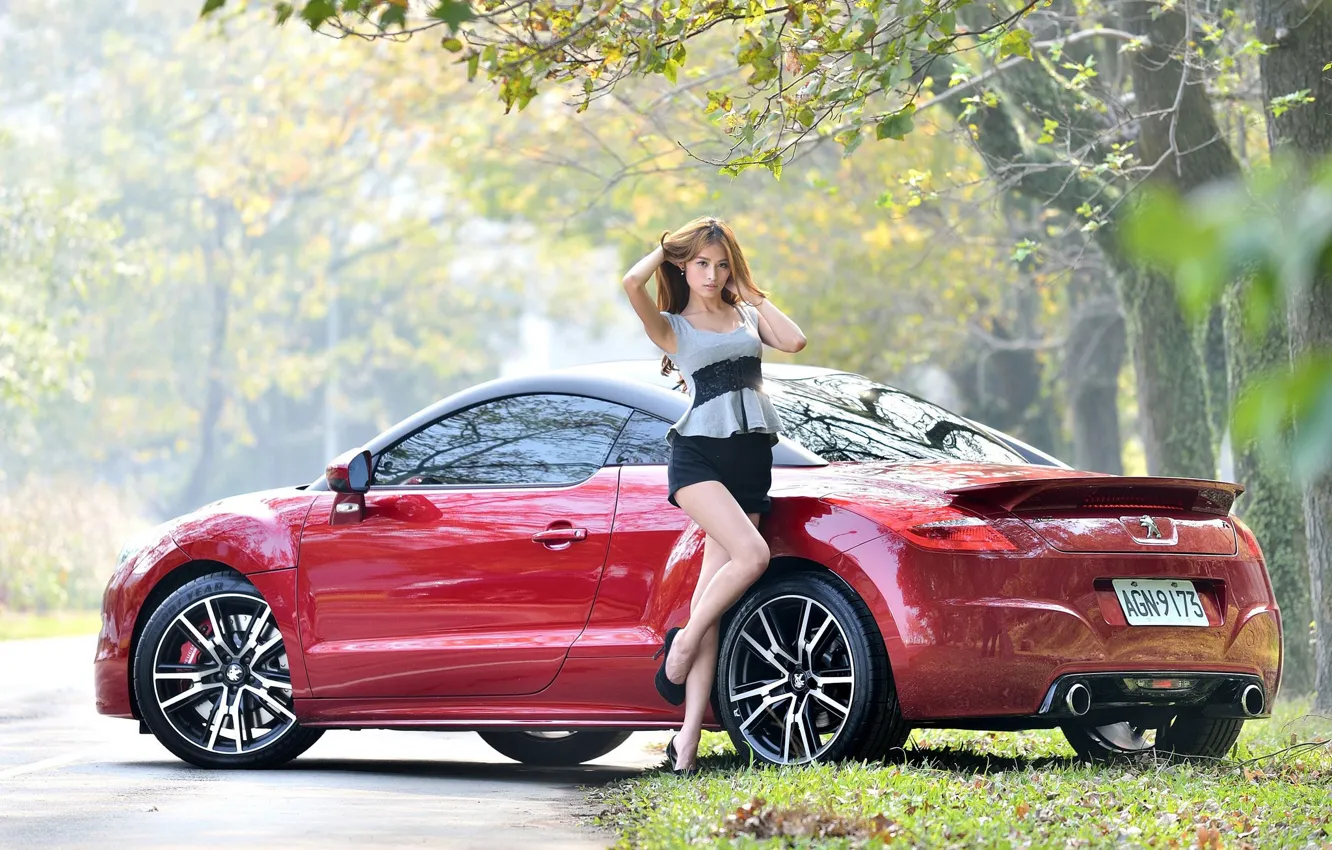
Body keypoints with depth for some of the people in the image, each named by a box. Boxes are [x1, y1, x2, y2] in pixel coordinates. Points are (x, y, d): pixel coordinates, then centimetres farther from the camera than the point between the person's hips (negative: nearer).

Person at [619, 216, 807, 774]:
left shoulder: (748, 316, 19)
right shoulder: (671, 326, 8)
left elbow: (794, 340, 1)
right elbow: (632, 284, -11)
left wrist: (751, 294, 10)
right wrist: (665, 247, 6)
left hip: (750, 461, 4)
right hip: (697, 456, -4)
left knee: (711, 596, -3)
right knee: (752, 554, -28)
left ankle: (689, 736, -8)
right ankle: (683, 640, -6)